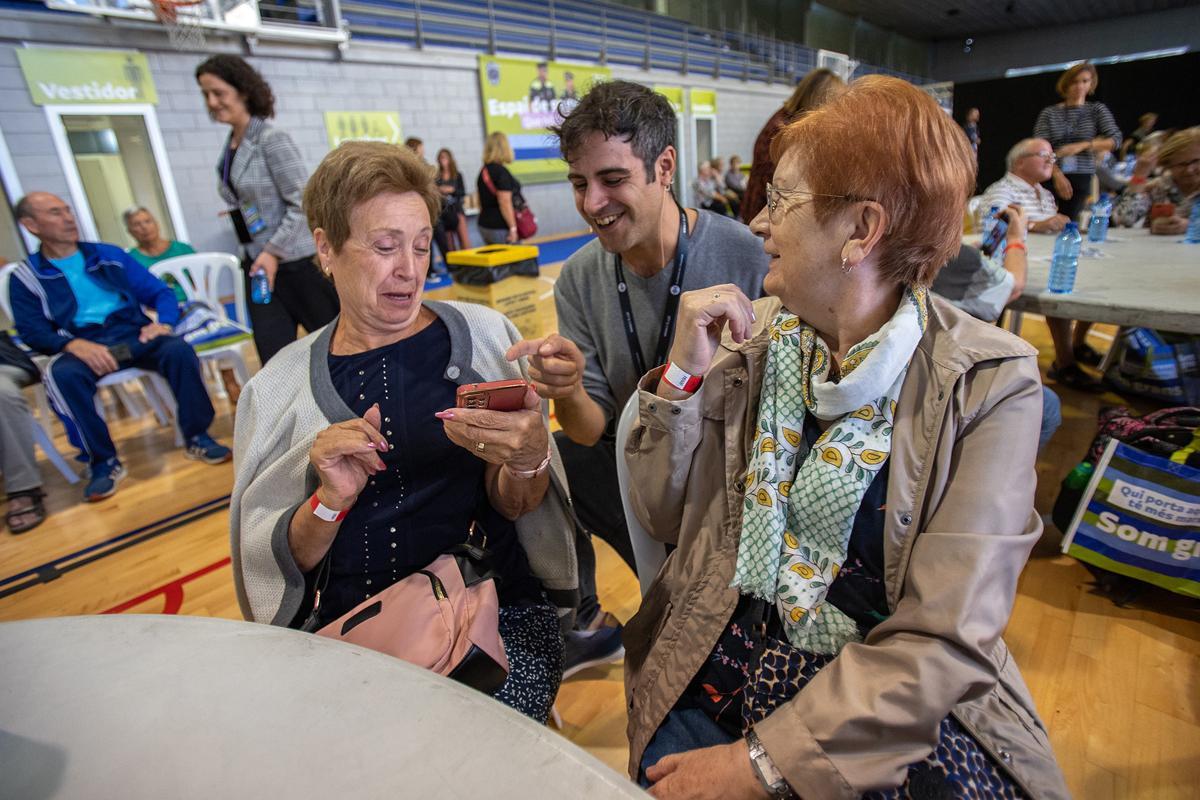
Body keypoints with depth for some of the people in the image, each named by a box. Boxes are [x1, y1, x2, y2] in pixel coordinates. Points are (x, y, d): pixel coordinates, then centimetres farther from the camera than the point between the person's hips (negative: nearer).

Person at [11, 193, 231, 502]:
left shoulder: (109, 255, 15)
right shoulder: (26, 277, 10)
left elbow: (160, 291, 12)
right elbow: (32, 332, -1)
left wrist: (164, 323, -11)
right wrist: (75, 345, -23)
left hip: (133, 335, 1)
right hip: (82, 346, -1)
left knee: (179, 349, -30)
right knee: (62, 374, -35)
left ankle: (196, 438, -18)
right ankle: (104, 461, -21)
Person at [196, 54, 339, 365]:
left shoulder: (271, 139, -9)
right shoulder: (230, 147, 13)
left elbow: (303, 202, -15)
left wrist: (275, 251, -17)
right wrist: (255, 254, 12)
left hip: (296, 260, -7)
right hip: (258, 264, 7)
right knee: (274, 358, 2)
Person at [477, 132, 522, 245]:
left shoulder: (483, 171, 11)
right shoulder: (501, 172, -14)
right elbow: (505, 203, -19)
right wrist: (513, 228, -18)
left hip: (485, 225, 9)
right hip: (501, 228, -9)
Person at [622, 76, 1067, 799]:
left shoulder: (990, 383, -11)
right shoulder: (751, 332, -3)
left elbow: (945, 638, -14)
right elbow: (667, 516, -1)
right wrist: (682, 374, -13)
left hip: (903, 707, -1)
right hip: (724, 665, 2)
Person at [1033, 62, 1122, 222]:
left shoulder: (1097, 110, 14)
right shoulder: (1049, 113, 10)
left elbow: (1115, 140, 4)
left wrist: (1081, 146, -13)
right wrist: (1057, 174, -16)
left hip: (1082, 178, 1)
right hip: (1052, 177, -1)